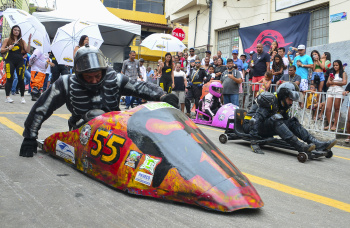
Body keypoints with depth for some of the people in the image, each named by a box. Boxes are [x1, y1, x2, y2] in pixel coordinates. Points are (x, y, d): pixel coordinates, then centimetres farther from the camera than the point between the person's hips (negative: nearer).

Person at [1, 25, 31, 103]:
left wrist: (29, 42, -7)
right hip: (10, 61, -1)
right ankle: (7, 97, -10)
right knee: (9, 79, -9)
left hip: (20, 61, 1)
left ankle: (22, 97, 3)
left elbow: (27, 50, 2)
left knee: (21, 79, -4)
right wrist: (8, 48, -11)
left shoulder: (22, 41, 14)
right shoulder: (7, 40, 11)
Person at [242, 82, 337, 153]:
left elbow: (286, 123, 16)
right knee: (275, 119, -34)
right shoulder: (270, 101, -17)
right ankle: (300, 146, -45)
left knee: (293, 122, -4)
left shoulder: (283, 106, 11)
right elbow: (257, 117, -29)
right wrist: (253, 132, -38)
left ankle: (318, 144, -16)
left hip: (266, 130, 9)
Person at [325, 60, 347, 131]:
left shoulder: (343, 73, 9)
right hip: (330, 91, 4)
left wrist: (333, 82, -1)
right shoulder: (331, 73, 22)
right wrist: (330, 80, -3)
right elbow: (327, 84, 18)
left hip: (338, 91, -4)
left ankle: (335, 125, 0)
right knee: (328, 108, -7)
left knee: (337, 109, -2)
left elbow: (344, 82, -6)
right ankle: (329, 124, 0)